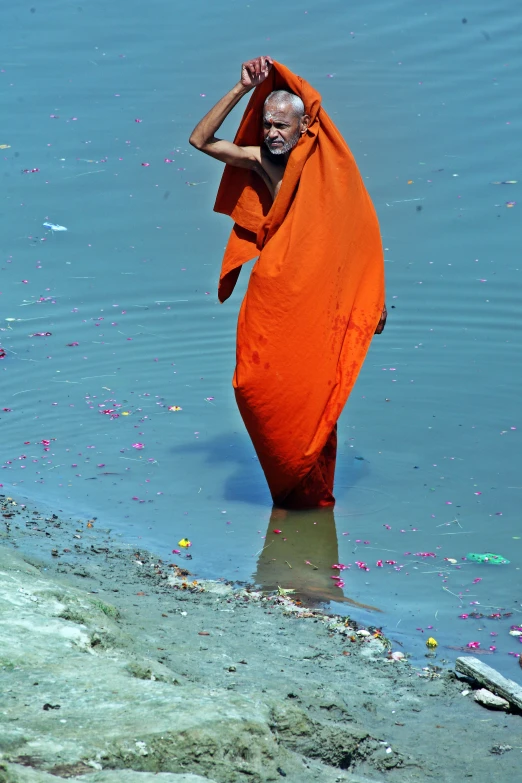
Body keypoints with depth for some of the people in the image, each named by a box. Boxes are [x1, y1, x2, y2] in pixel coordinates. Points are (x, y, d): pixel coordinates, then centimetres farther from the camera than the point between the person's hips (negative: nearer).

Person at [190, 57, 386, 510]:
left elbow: (364, 233, 1)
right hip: (271, 292, 3)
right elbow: (200, 140, 3)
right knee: (256, 386, -2)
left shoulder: (332, 168, -4)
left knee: (311, 395, -1)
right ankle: (286, 487, 13)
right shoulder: (260, 160, 4)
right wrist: (242, 89, -2)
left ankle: (313, 491, 15)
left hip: (316, 294, -3)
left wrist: (378, 298, 1)